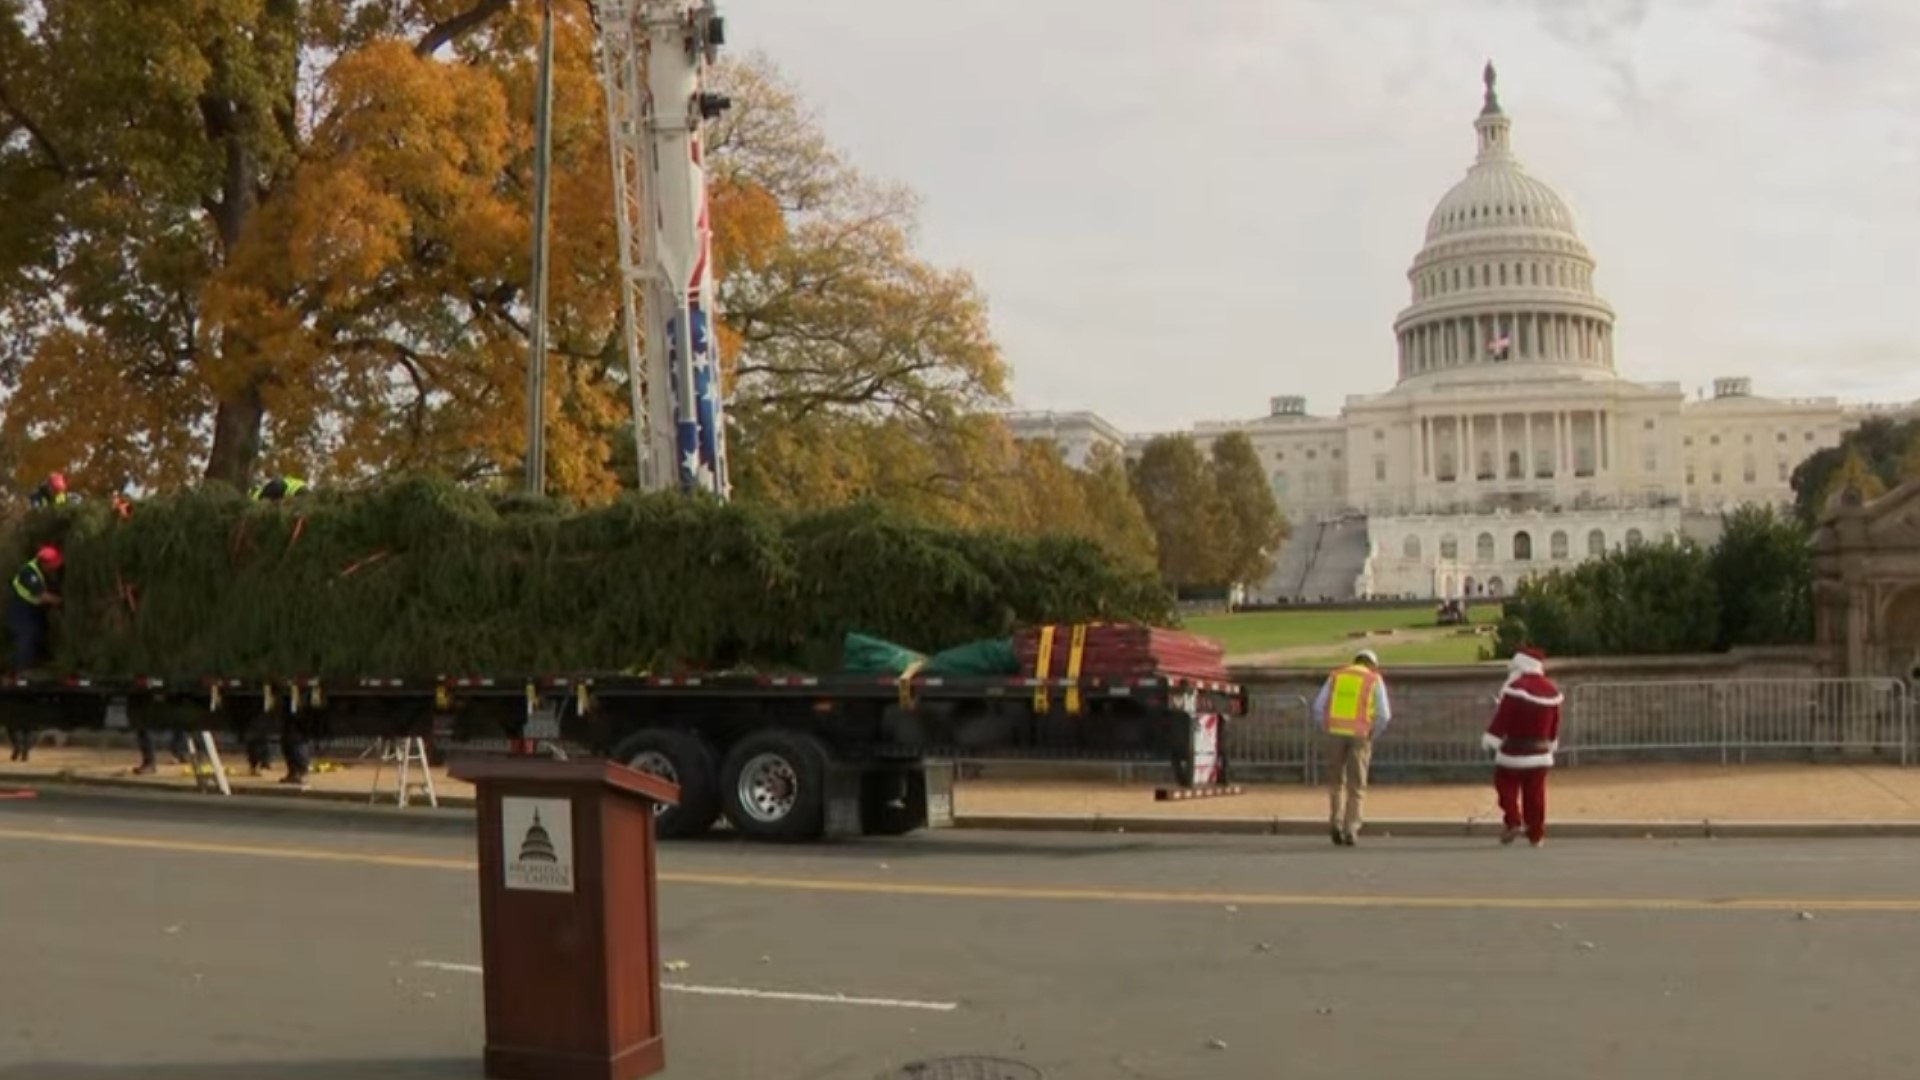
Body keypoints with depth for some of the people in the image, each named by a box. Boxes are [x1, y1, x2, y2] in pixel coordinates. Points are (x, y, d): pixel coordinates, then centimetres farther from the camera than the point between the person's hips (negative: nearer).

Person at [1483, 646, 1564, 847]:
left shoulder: (1516, 686, -13)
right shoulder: (1552, 690, 7)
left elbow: (1502, 716, -14)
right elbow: (1555, 722, 15)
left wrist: (1492, 739, -9)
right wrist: (1551, 744, 27)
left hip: (1514, 750, -5)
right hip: (1540, 753, 5)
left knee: (1506, 784, 9)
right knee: (1535, 793, 8)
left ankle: (1513, 822, -4)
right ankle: (1536, 834, 10)